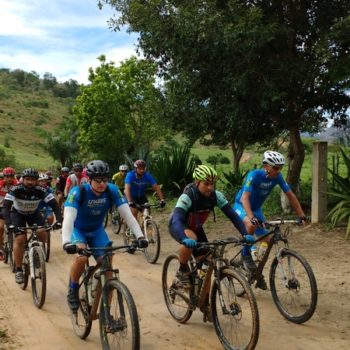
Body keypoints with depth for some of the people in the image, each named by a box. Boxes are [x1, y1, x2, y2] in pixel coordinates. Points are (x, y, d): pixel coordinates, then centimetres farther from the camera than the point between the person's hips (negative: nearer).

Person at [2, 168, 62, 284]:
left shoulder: (41, 191, -28)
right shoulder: (15, 190, -31)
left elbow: (54, 205, -30)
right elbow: (5, 207, -38)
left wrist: (59, 220, -46)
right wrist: (9, 223, -54)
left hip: (33, 213, 2)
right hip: (18, 213, -2)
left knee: (42, 234, -20)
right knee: (20, 239, -19)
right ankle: (18, 270, -7)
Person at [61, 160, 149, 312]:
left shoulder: (112, 190, -22)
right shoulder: (78, 192, -30)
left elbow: (127, 214, -26)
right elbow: (68, 218, -40)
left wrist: (140, 236, -40)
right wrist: (66, 242, -57)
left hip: (97, 231, 3)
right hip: (78, 230, -3)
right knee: (81, 256, -32)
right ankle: (72, 290, -5)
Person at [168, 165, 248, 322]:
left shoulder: (216, 195, -21)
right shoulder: (187, 197, -35)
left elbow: (232, 215, -22)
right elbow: (176, 220, -48)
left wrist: (245, 234, -36)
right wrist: (185, 239, -67)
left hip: (196, 228, 5)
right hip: (177, 227, -5)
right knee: (190, 239, -40)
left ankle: (205, 304, 15)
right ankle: (182, 271, -13)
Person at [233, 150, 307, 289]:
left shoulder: (277, 177, -15)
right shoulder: (254, 175, -30)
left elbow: (291, 196, -9)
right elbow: (245, 198, -39)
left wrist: (302, 216, -16)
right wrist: (252, 218, -53)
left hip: (256, 208, 6)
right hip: (241, 206, -6)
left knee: (265, 241, -1)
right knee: (252, 225, -38)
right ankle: (246, 254, -13)